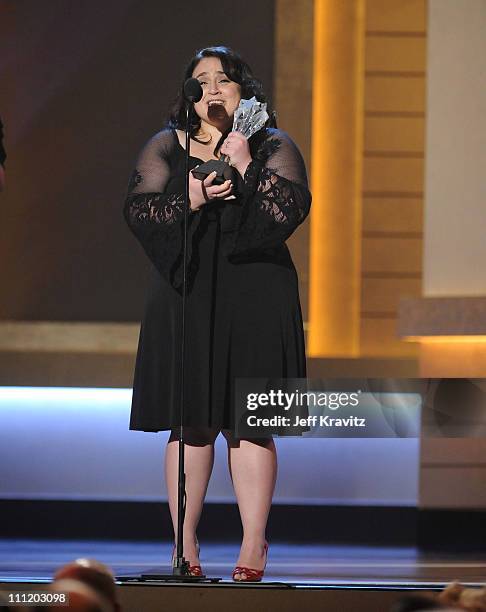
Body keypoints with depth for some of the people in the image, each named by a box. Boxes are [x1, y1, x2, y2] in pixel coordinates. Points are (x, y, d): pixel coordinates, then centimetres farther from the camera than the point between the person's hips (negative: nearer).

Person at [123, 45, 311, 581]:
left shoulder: (274, 147, 8)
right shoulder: (165, 148, 12)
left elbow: (290, 209, -8)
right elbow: (137, 210, 0)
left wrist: (246, 166, -15)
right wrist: (189, 199, -15)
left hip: (254, 299, -1)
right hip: (185, 296, 1)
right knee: (189, 425, 0)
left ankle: (253, 546, 1)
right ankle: (184, 544, 5)